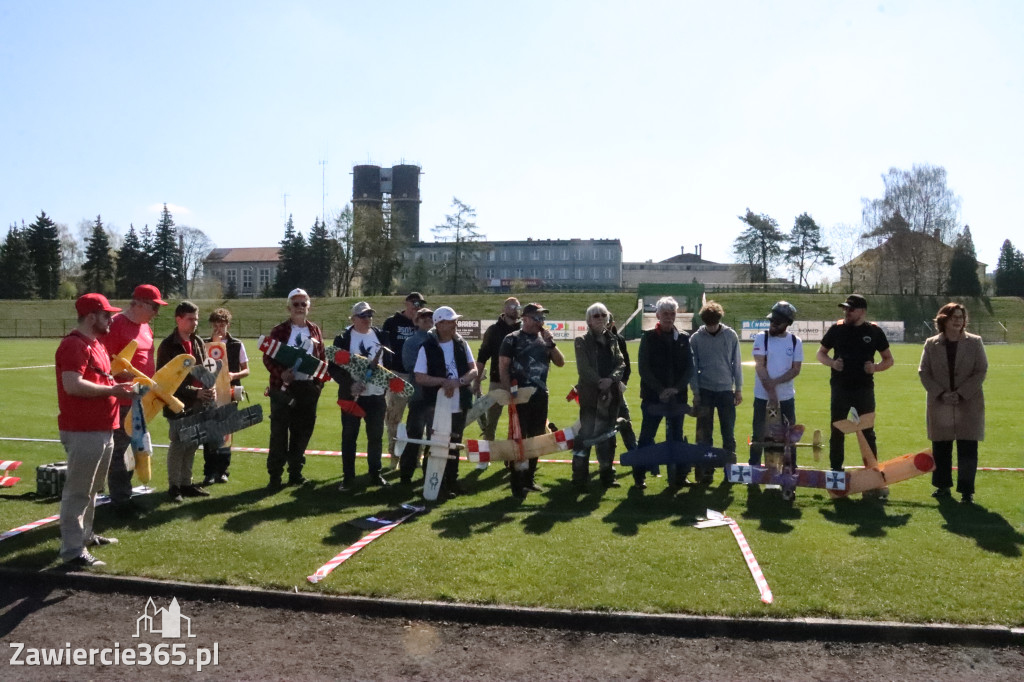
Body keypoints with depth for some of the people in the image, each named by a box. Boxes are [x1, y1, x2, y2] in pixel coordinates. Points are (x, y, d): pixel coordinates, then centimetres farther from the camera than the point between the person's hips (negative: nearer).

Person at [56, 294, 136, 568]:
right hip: (82, 431, -10)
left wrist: (118, 385, 8)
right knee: (78, 491, -5)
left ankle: (84, 534, 35)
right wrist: (112, 390, -20)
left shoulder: (96, 344, 16)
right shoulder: (74, 345, -16)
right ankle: (73, 551, 0)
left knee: (92, 488, 21)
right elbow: (73, 385, -27)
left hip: (102, 429, 10)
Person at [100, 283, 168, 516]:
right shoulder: (116, 325, -13)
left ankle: (125, 497, 27)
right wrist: (129, 376, -25)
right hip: (122, 400, -9)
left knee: (132, 449, 16)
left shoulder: (146, 327, 14)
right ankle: (119, 501, 9)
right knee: (120, 450, -1)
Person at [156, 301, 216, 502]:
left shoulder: (198, 342, 10)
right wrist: (195, 392, -20)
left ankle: (186, 483, 23)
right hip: (178, 404, -6)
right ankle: (174, 486, 12)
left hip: (198, 404, 6)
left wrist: (211, 388, -3)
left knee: (192, 445, 12)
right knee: (178, 445, 0)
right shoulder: (168, 346, -10)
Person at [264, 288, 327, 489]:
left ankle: (295, 472, 22)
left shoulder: (315, 331, 11)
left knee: (302, 432, 9)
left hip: (308, 389, 4)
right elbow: (267, 357, -3)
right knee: (279, 432, -1)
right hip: (283, 388, -3)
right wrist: (280, 373, -19)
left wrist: (319, 381, -1)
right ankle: (275, 475, 8)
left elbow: (322, 358, 14)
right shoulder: (279, 331, -1)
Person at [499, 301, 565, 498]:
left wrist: (550, 342, -7)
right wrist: (509, 392, -15)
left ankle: (529, 478, 23)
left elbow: (560, 363, 6)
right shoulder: (512, 339, -4)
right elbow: (503, 367, -7)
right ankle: (517, 484, -1)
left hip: (540, 395, 6)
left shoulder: (545, 340, 11)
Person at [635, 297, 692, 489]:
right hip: (653, 397, -3)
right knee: (646, 438, 1)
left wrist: (677, 388, -9)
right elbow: (643, 368, -5)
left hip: (677, 397, 3)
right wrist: (660, 390, -13)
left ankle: (678, 476, 17)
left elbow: (689, 367, 6)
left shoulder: (683, 338, 8)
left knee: (676, 438, 9)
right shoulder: (649, 337, 1)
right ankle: (639, 477, 8)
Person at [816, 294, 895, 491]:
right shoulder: (837, 329, 1)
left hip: (864, 390, -1)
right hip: (840, 389, 1)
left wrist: (876, 367, -12)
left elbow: (889, 359, 8)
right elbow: (820, 353, 10)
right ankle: (836, 473, 19)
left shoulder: (874, 331, 0)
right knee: (837, 432, 8)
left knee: (868, 434, 6)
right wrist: (832, 362, -11)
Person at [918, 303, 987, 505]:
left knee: (967, 450, -2)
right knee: (940, 448, 8)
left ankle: (966, 490, 7)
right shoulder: (931, 344, 3)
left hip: (968, 404, -1)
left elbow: (981, 371, -2)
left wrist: (961, 393, -12)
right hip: (939, 405, 1)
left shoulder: (974, 342, 1)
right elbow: (924, 372, 2)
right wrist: (941, 394, -11)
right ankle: (942, 486, 22)